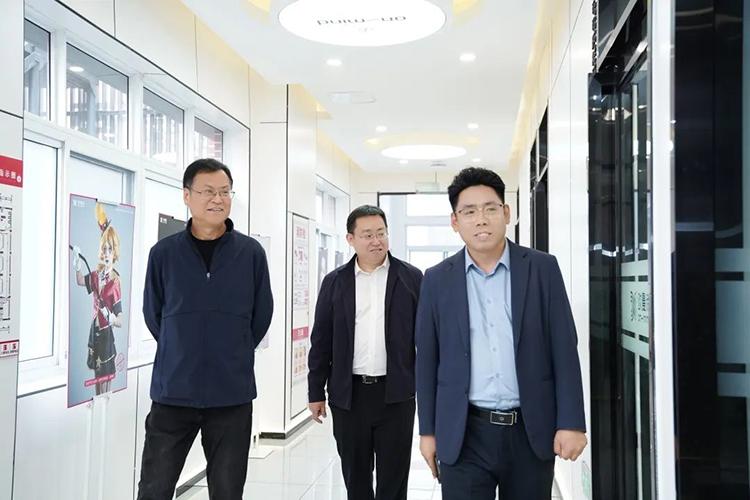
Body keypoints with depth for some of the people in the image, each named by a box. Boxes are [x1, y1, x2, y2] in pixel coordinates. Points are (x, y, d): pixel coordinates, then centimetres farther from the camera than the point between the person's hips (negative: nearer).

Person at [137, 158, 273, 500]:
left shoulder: (251, 252, -2)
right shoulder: (164, 253, -2)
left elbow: (261, 315, 6)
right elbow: (153, 314, 9)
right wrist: (181, 355, 10)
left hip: (232, 394, 0)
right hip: (173, 392, 0)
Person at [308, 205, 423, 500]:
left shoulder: (411, 278, 0)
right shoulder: (335, 282, 4)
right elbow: (321, 341, 6)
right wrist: (316, 392, 5)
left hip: (396, 394, -1)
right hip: (348, 394, 2)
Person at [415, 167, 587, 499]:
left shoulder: (543, 269, 0)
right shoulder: (437, 279, 2)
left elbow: (564, 349, -1)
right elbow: (427, 360, 5)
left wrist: (571, 422, -6)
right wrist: (428, 430, 4)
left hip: (531, 431, 0)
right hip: (464, 434, 0)